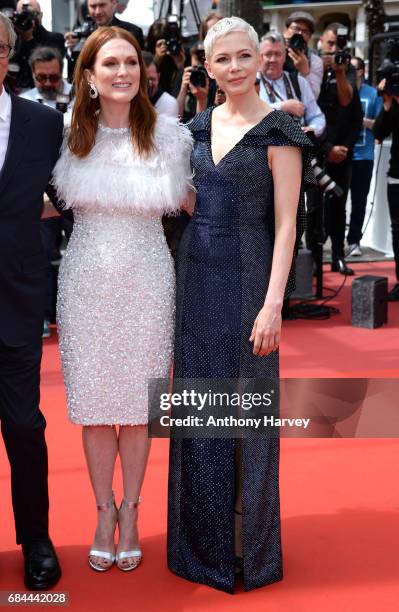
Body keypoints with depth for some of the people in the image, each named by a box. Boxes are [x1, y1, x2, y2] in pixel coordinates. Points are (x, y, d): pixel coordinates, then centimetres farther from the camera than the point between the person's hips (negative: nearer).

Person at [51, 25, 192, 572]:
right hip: (86, 279, 1)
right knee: (92, 401, 8)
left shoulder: (169, 134, -5)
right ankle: (104, 510, 26)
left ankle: (130, 511, 26)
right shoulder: (71, 133, -1)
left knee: (138, 402, 8)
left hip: (146, 279, -1)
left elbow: (181, 200, 7)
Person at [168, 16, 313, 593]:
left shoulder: (277, 132, -6)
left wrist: (273, 303, -17)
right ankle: (204, 541, 26)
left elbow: (286, 223, -10)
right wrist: (175, 283, 8)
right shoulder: (198, 126, 10)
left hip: (246, 280, -5)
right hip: (194, 279, 5)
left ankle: (250, 545, 20)